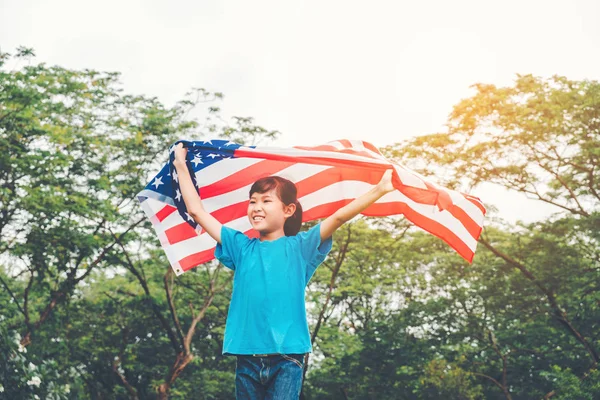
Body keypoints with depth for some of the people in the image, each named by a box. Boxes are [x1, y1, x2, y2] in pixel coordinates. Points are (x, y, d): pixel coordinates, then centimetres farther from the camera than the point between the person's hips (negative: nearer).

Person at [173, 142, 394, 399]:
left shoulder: (299, 247, 4)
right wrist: (181, 166, 16)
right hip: (247, 356, 3)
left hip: (286, 357, -3)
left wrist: (380, 188, -15)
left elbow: (339, 216, -6)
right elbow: (196, 211, 13)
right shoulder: (241, 247, 11)